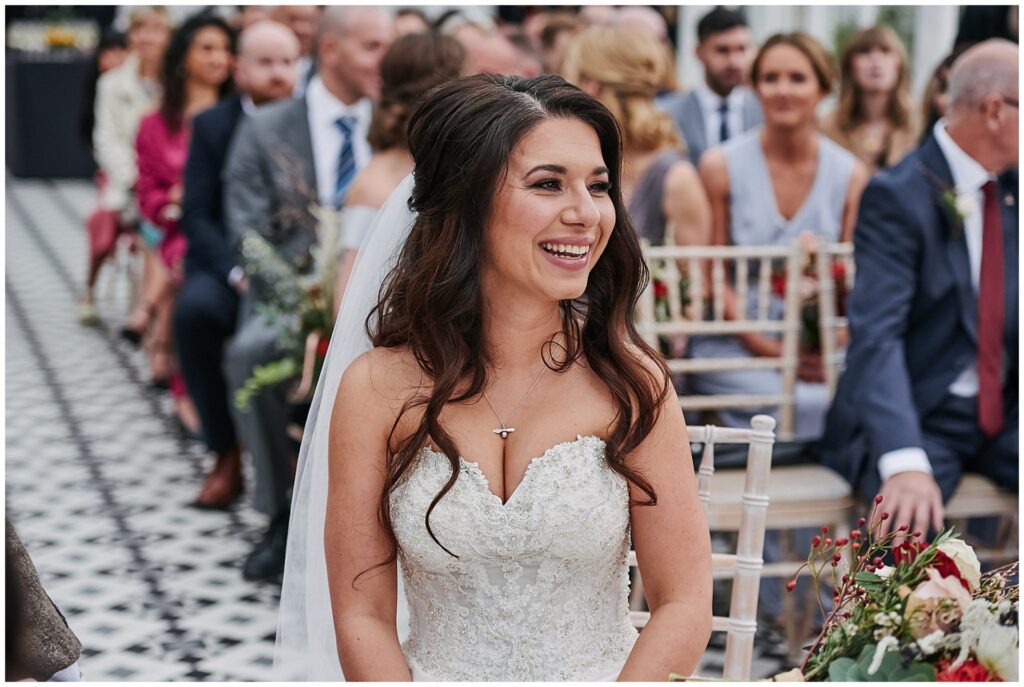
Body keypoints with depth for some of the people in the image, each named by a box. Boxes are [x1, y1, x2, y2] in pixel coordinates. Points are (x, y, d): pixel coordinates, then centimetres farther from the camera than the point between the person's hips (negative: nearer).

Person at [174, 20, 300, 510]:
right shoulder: (211, 125, 3)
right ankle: (227, 453, -17)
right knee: (194, 309, -33)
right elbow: (196, 216, -4)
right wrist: (238, 272, -21)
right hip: (227, 263, 0)